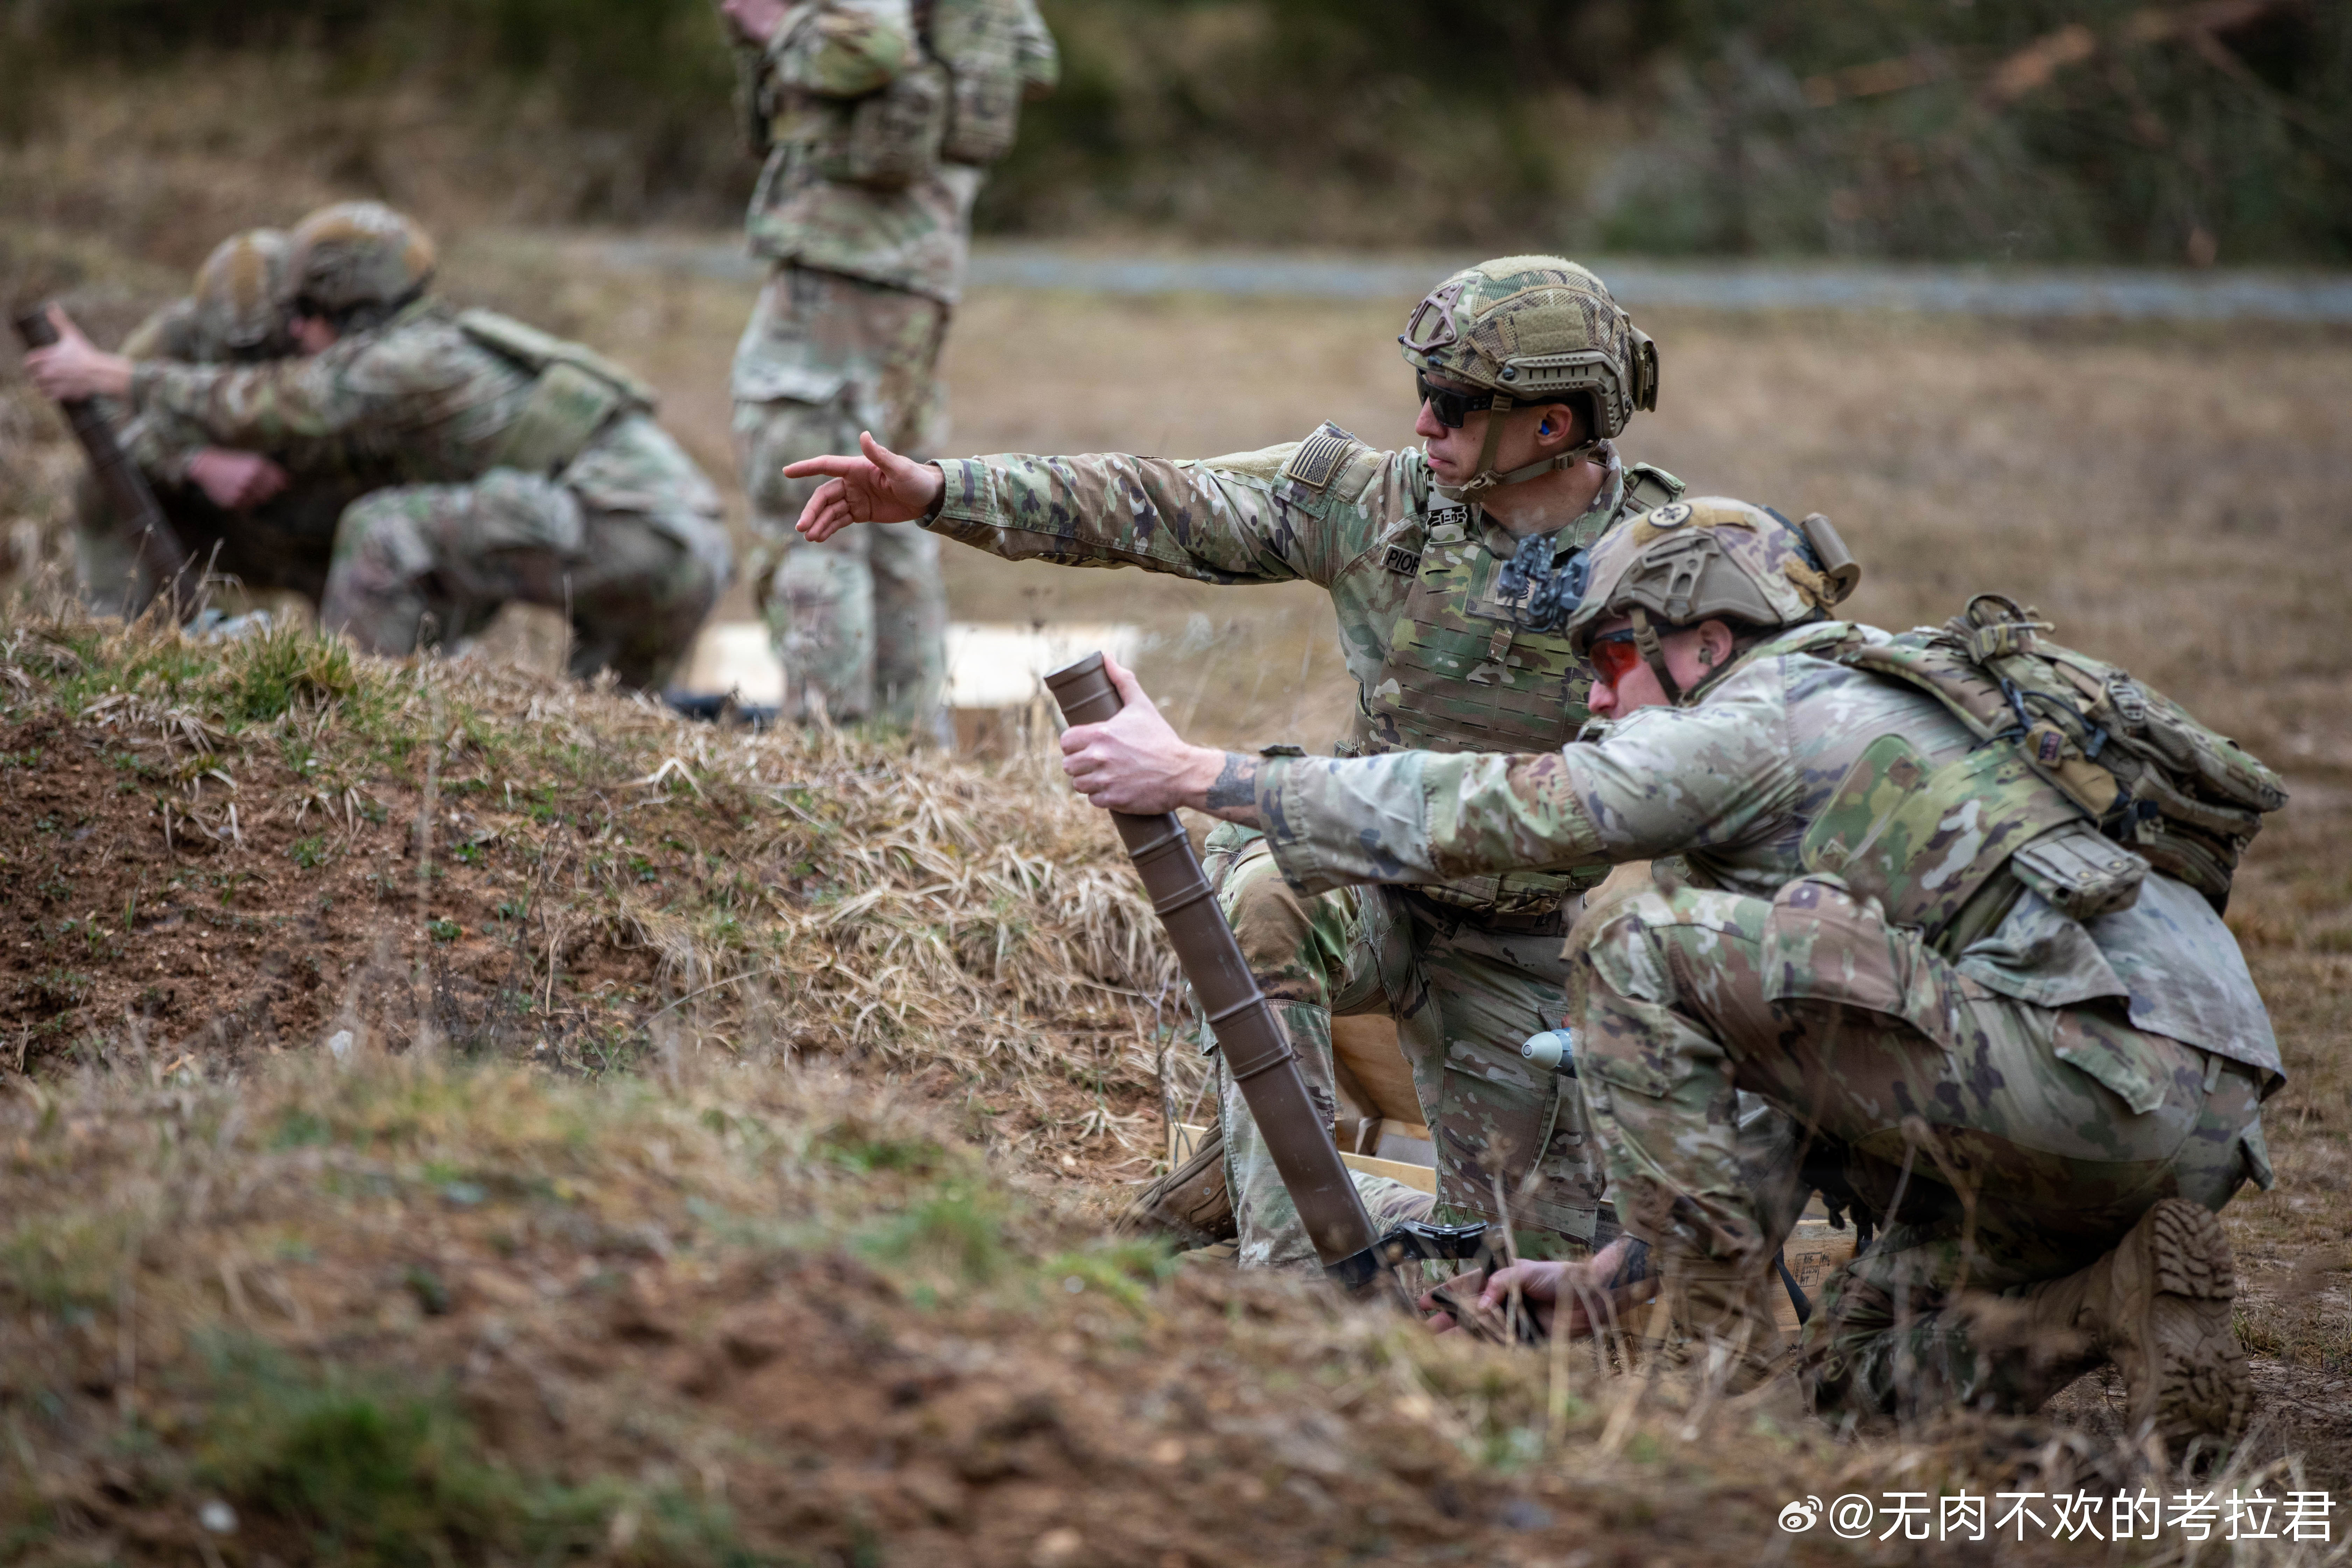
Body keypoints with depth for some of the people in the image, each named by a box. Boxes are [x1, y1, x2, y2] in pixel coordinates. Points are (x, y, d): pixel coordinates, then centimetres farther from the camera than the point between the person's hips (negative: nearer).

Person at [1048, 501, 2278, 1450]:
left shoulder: (1763, 716, -1)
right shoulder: (1854, 727, 29)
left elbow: (1482, 812, -3)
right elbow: (1797, 1074, 30)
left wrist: (1191, 775, 3)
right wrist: (1613, 1270, 27)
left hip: (2097, 1074, -10)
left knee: (1642, 945, -9)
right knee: (1847, 1387, 19)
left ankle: (1716, 1353, -8)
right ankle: (2121, 1290, 4)